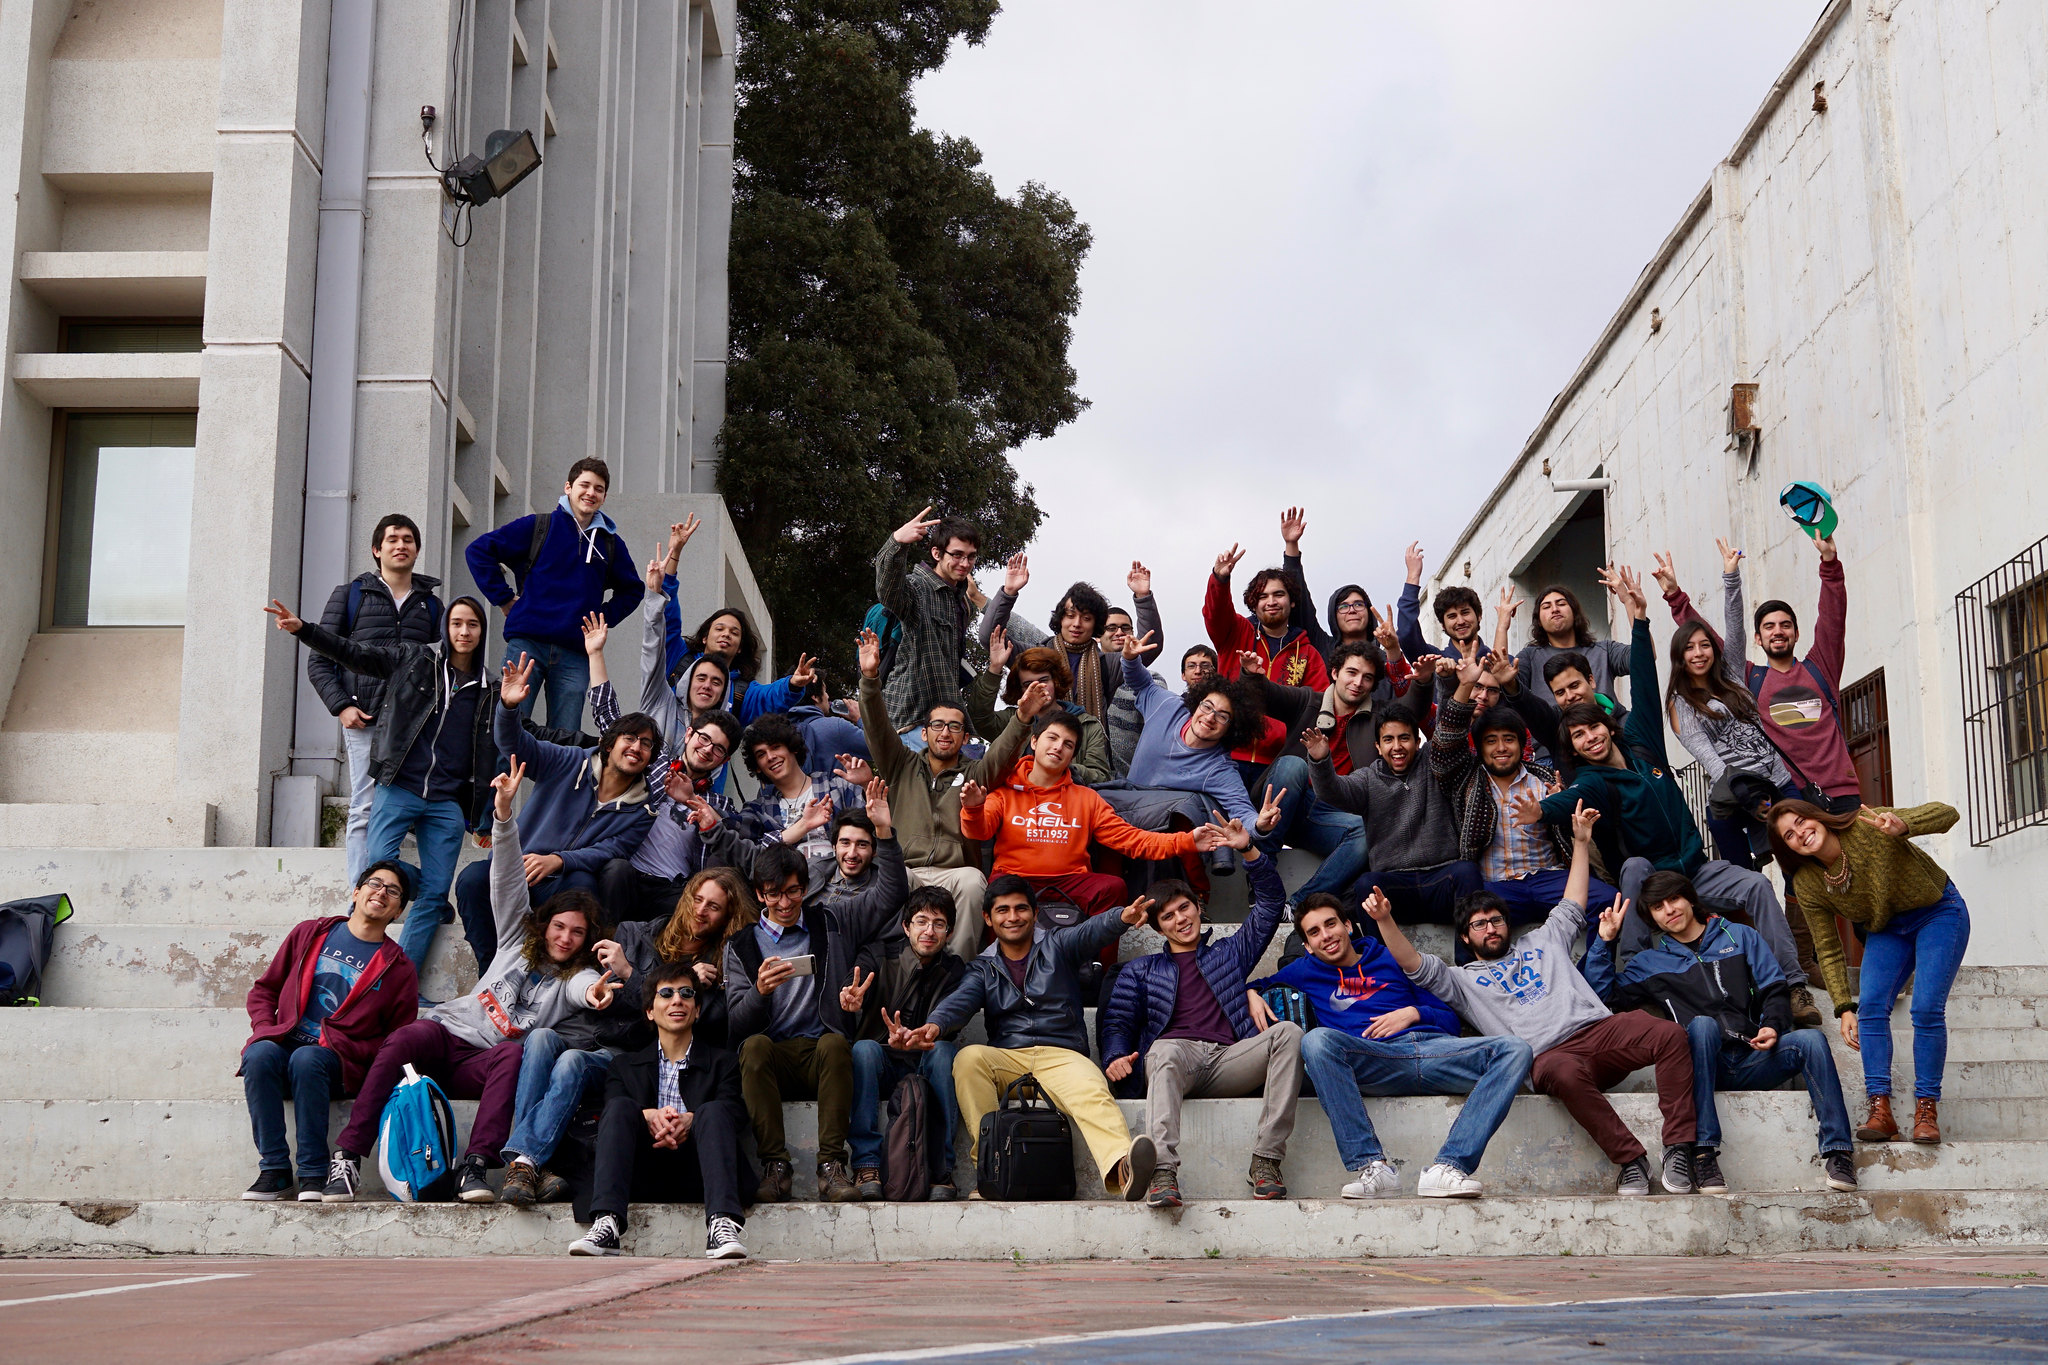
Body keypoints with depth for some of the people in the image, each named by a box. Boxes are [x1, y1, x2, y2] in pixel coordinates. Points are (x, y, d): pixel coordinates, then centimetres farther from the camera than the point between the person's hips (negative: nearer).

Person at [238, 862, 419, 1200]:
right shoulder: (311, 934, 17)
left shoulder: (398, 969, 12)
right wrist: (265, 1029, 1)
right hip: (285, 1043, 2)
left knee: (306, 1060, -36)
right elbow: (264, 989, 21)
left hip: (337, 1061, -2)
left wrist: (350, 1051, -7)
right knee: (258, 1055, -33)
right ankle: (274, 1170, -28)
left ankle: (313, 1175, -30)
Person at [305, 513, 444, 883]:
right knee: (365, 810, -6)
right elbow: (319, 661, 10)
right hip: (364, 718, -2)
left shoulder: (431, 604, 21)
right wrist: (340, 706, -4)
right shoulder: (350, 594, 14)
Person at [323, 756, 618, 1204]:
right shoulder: (519, 939, 18)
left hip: (481, 1066, -1)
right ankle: (348, 1155, -34)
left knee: (515, 1054, -36)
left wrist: (593, 990, -43)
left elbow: (585, 984, -15)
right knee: (410, 1036, -33)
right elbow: (507, 879, 7)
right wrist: (503, 811, -6)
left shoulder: (574, 978, 11)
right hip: (448, 1033, 1)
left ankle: (474, 1165, -40)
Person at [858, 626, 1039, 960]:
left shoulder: (973, 775, 18)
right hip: (904, 868, 0)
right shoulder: (902, 766, 22)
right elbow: (877, 728, 8)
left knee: (972, 881, -34)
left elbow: (1001, 755, -2)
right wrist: (871, 678, -9)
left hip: (954, 873, 0)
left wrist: (1022, 718, -23)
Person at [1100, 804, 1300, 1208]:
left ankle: (1266, 1160, -34)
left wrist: (1248, 850, 15)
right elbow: (1118, 1023, 20)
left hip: (1230, 1060, 2)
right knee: (1166, 1051, -40)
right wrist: (1116, 1057, -3)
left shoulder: (1228, 952, 33)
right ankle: (1163, 1172, -59)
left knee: (1288, 1031, -28)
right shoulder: (1141, 970, 32)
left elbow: (1271, 901, 30)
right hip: (1177, 1053, -2)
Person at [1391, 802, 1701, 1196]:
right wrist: (1385, 921, -2)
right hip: (1550, 1055, -4)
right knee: (1564, 1074, -43)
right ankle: (1630, 1160, -35)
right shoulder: (1464, 979, 24)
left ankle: (1678, 1147, -28)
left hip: (1600, 1027, 4)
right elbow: (1414, 966, 11)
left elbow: (1572, 908, 40)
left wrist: (1581, 842, 36)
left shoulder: (1541, 942, 35)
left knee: (1671, 1034, -26)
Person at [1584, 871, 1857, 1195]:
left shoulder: (1740, 936, 21)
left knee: (1811, 1039, -26)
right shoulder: (1650, 962, 22)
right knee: (1702, 1024, -35)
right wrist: (1604, 941, 8)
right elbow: (1603, 991, 14)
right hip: (1704, 1067, -1)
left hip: (1753, 1059, 1)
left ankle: (1836, 1152, -28)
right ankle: (1704, 1152, -42)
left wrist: (1773, 1026, -6)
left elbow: (1774, 990, 13)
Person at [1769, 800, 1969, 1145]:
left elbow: (1947, 813, -27)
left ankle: (1926, 1110, -11)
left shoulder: (1866, 827, -26)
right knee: (1871, 1005, -18)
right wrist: (1844, 1008, -12)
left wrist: (1903, 825, -48)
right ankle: (1880, 1108, -19)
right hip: (1887, 930, 4)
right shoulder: (1807, 884, -13)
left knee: (1927, 1009, -19)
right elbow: (1829, 951, -4)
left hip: (1938, 912, -4)